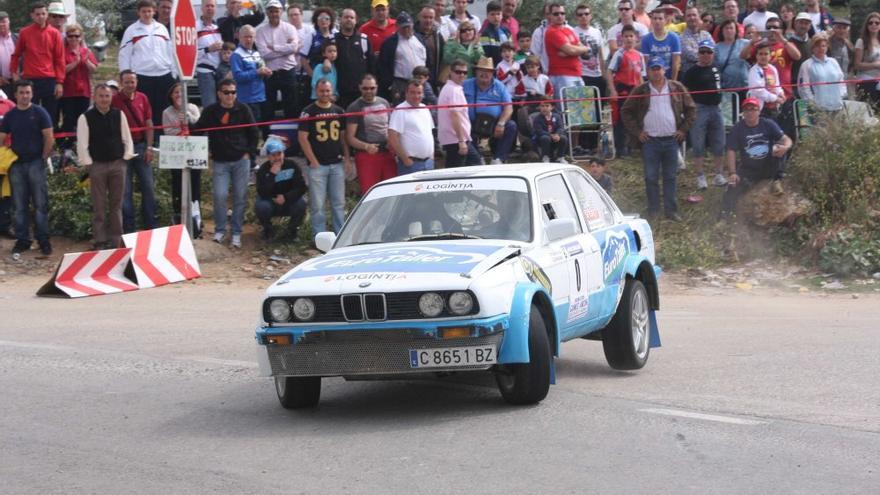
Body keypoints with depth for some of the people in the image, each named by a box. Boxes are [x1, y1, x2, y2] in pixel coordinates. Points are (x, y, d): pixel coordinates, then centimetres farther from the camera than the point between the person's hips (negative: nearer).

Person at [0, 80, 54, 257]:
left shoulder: (39, 113, -1)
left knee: (40, 204, -3)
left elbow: (49, 138, -3)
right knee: (20, 205, 5)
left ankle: (43, 240, 2)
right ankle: (22, 239, 11)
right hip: (16, 165, 3)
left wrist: (43, 158, -6)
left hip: (36, 163, -3)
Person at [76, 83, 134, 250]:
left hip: (118, 164, 2)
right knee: (99, 207, 0)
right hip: (97, 165, -2)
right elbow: (82, 144, -4)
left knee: (116, 205, 6)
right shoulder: (86, 118, -3)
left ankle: (115, 241, 11)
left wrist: (127, 156, 1)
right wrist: (88, 163, -7)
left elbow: (127, 138, 10)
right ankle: (100, 241, 5)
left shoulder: (119, 115, 5)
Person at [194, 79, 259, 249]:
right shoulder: (210, 111, -1)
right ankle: (220, 231, 6)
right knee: (220, 195, -10)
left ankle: (236, 234, 9)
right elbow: (198, 130, 6)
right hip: (220, 161, 0)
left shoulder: (243, 110, -1)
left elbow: (254, 133, 5)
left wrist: (249, 152, -1)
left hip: (241, 160, 0)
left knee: (240, 197, 1)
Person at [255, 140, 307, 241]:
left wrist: (286, 197, -26)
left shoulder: (292, 165, -10)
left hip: (288, 202, 1)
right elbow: (262, 193, -27)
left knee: (301, 204, -29)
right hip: (270, 203, -1)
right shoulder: (263, 170, -15)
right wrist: (272, 175, -35)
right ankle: (268, 229, -1)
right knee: (261, 206, -33)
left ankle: (292, 229, 0)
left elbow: (302, 187, -13)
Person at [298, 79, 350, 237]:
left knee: (339, 203, 8)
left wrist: (347, 159, 6)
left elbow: (344, 136, 16)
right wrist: (313, 161, -10)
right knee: (317, 204, -2)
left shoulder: (339, 111, 11)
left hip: (337, 164, 4)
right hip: (318, 165, -4)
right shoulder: (309, 112, -2)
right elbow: (302, 137, -6)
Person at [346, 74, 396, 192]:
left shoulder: (384, 103, 14)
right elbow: (350, 138, -5)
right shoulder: (354, 108, -1)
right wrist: (366, 146, -22)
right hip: (366, 156, -5)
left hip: (387, 154, 5)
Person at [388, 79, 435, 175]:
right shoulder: (400, 111, -10)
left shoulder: (425, 109, 14)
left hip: (428, 162, 7)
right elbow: (392, 139, -17)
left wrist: (432, 154, 14)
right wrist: (405, 159, -16)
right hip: (411, 163, -7)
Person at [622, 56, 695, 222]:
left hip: (671, 140, 1)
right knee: (651, 178, 2)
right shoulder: (640, 91, 2)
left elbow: (691, 109, 11)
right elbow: (627, 112, 7)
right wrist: (636, 132, -1)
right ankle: (653, 211, 10)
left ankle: (671, 210, 12)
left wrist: (684, 129, 3)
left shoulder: (677, 88, 5)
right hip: (650, 141, -1)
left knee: (670, 177, 6)